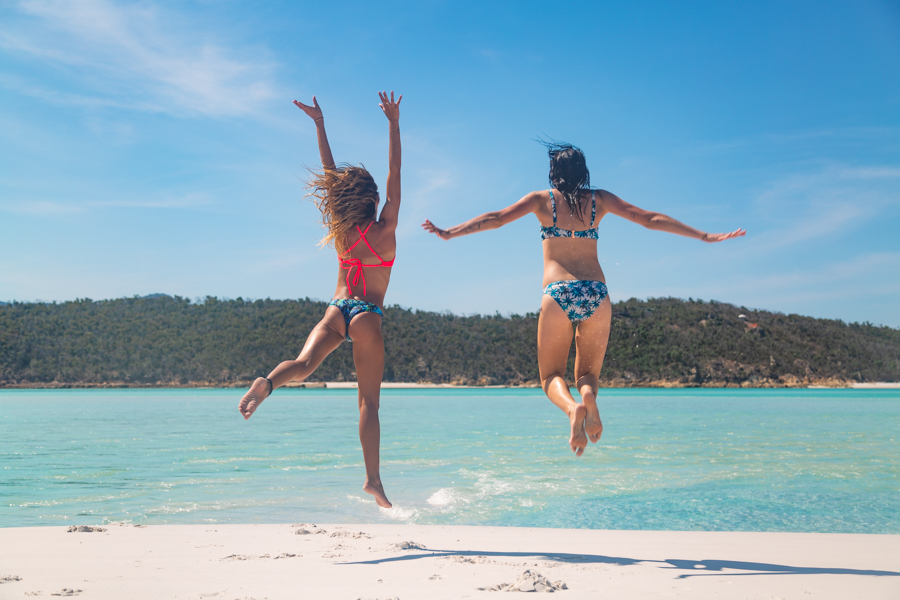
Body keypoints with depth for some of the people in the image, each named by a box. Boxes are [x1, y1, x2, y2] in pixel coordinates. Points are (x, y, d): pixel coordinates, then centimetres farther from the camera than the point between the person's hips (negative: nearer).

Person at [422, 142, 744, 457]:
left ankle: (572, 407, -27)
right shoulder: (600, 199, 16)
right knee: (588, 373, 15)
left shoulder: (542, 199, 12)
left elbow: (496, 218, 7)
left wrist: (449, 233, 14)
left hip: (558, 293, -2)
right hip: (596, 293, 2)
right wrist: (705, 236, 21)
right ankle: (588, 394, -23)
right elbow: (650, 219, 16)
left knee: (552, 376, 8)